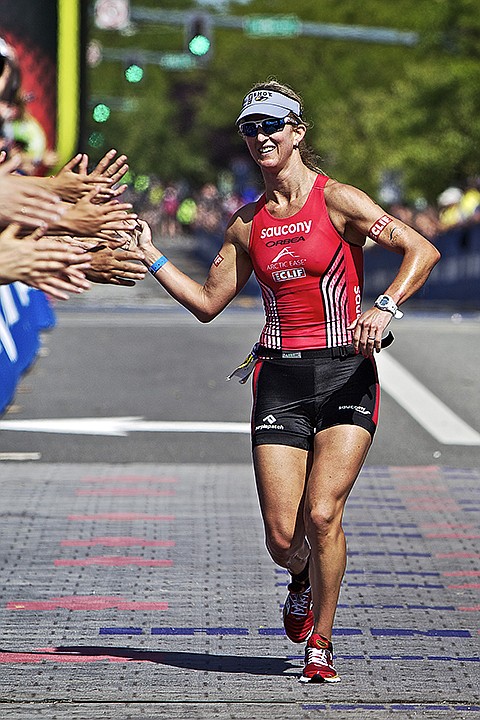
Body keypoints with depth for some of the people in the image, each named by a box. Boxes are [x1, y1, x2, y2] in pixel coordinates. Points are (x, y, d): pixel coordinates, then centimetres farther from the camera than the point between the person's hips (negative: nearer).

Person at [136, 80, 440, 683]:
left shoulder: (337, 200, -4)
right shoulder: (248, 223, 10)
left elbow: (422, 251, -11)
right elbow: (208, 303, 18)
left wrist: (384, 307, -25)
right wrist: (151, 259, 9)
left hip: (346, 373, -3)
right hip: (280, 378, 3)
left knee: (321, 514, -17)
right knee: (283, 534, -4)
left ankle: (320, 644, 1)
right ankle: (302, 582, 33)